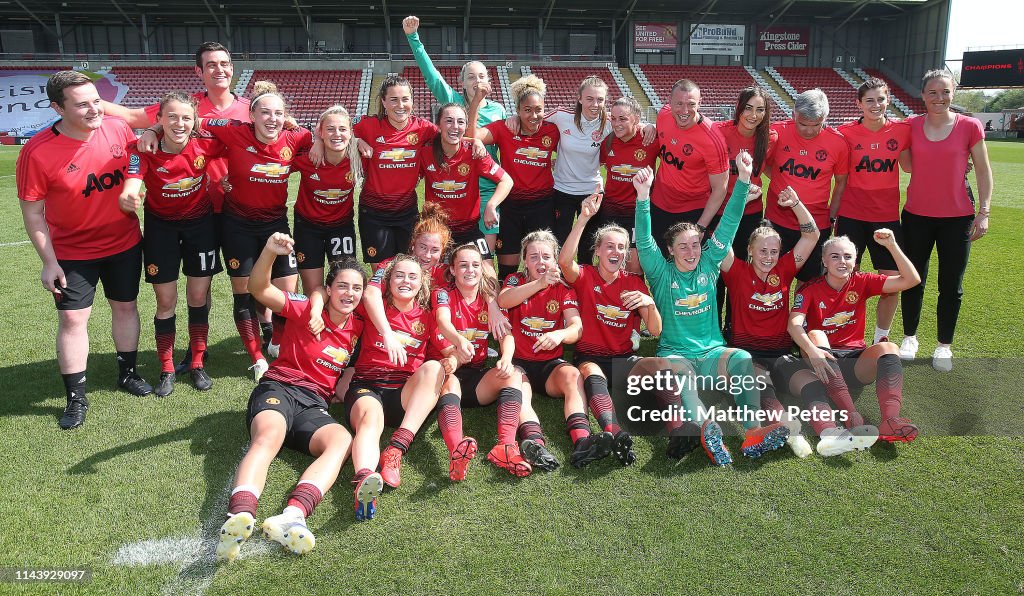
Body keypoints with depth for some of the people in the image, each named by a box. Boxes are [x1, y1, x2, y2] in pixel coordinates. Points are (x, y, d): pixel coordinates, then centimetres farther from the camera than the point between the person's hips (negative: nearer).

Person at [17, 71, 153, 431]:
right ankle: (76, 398, 12)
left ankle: (127, 373, 33)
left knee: (125, 306, 14)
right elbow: (32, 213, -13)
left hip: (125, 242, 3)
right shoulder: (37, 153, -20)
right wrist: (48, 262, -11)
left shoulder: (118, 129, -12)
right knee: (72, 319, -1)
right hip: (72, 252, -3)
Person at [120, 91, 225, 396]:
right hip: (161, 226, -1)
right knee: (166, 301, 2)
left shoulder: (205, 145, -19)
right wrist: (128, 198, -58)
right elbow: (131, 186, -37)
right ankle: (166, 369, 18)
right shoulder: (143, 151, -22)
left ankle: (198, 364, 21)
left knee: (198, 297, 6)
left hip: (200, 224, 1)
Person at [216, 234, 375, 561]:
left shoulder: (358, 328, 13)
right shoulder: (306, 310, 2)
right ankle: (239, 518, -60)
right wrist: (270, 251, -31)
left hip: (314, 405, 3)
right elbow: (259, 289, -12)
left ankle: (292, 517, -54)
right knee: (268, 438, -36)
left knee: (342, 440, -31)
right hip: (278, 388, -3)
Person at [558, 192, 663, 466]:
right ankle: (616, 435, -61)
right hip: (589, 356, -3)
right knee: (592, 375, -39)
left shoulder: (635, 283, 7)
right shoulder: (585, 276, 1)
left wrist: (649, 303, -22)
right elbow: (565, 260, -25)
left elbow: (655, 331, -1)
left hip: (623, 358, 4)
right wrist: (584, 218, -32)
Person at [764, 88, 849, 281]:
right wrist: (784, 182, -2)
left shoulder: (838, 142, -5)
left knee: (808, 280, 11)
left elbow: (841, 183, 6)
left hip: (817, 226, 0)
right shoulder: (777, 132, -7)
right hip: (777, 221, 0)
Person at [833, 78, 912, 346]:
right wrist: (832, 213, -2)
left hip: (887, 216, 2)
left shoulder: (902, 130, -1)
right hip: (852, 216, -1)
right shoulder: (846, 132, -5)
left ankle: (881, 337, 21)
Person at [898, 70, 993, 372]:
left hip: (957, 219, -1)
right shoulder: (911, 126, -1)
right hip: (916, 216, 1)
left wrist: (984, 211, -6)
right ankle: (910, 338, 28)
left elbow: (984, 171, 0)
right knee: (913, 281, 11)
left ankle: (944, 346, 21)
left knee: (951, 285, 6)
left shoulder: (969, 126, -5)